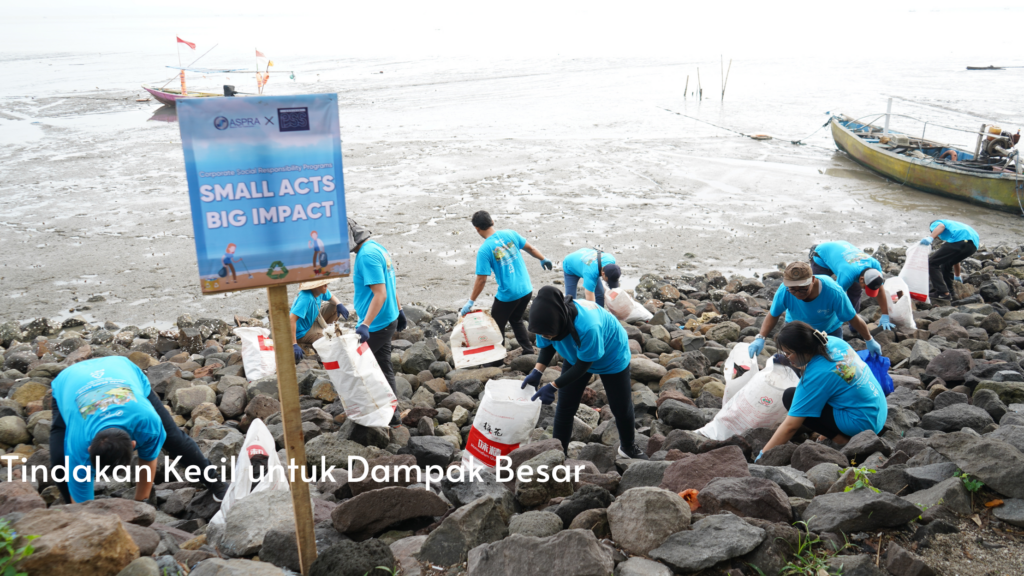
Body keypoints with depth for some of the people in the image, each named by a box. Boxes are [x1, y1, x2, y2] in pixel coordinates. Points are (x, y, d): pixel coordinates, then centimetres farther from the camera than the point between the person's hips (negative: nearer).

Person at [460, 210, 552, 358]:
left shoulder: (484, 250, -16)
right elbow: (530, 248, 11)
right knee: (516, 319, 27)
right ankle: (529, 351, 29)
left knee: (497, 326, 13)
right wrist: (543, 260, 29)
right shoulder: (510, 234, -2)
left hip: (508, 295, -6)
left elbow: (481, 280, -16)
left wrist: (470, 302, -7)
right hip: (526, 290, 6)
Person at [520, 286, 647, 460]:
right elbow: (547, 346, -11)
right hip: (576, 355, 4)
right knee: (565, 406, 3)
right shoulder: (548, 320, -30)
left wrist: (553, 386, -36)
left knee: (621, 406, 9)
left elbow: (584, 364, -33)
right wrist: (538, 371, -28)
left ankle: (628, 447, 35)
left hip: (612, 356, -4)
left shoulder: (587, 326, -47)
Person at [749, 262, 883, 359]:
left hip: (829, 329, -1)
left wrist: (869, 341, -11)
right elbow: (773, 315, -18)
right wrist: (760, 338, -31)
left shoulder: (833, 292, -39)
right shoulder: (784, 291, -35)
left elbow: (853, 319, -25)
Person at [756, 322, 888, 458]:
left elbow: (790, 426, -23)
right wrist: (804, 367, 8)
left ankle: (842, 439, -10)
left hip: (862, 423, -9)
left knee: (790, 397, -11)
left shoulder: (816, 375, -25)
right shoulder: (834, 341, -5)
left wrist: (762, 456, -18)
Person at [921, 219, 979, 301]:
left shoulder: (935, 224, 25)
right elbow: (955, 260, 50)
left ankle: (943, 293, -10)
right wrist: (957, 276, 60)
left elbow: (941, 226, -6)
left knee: (932, 263, -2)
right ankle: (949, 291, 27)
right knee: (946, 264, 28)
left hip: (960, 240, -8)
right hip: (974, 245, 8)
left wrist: (930, 238, -22)